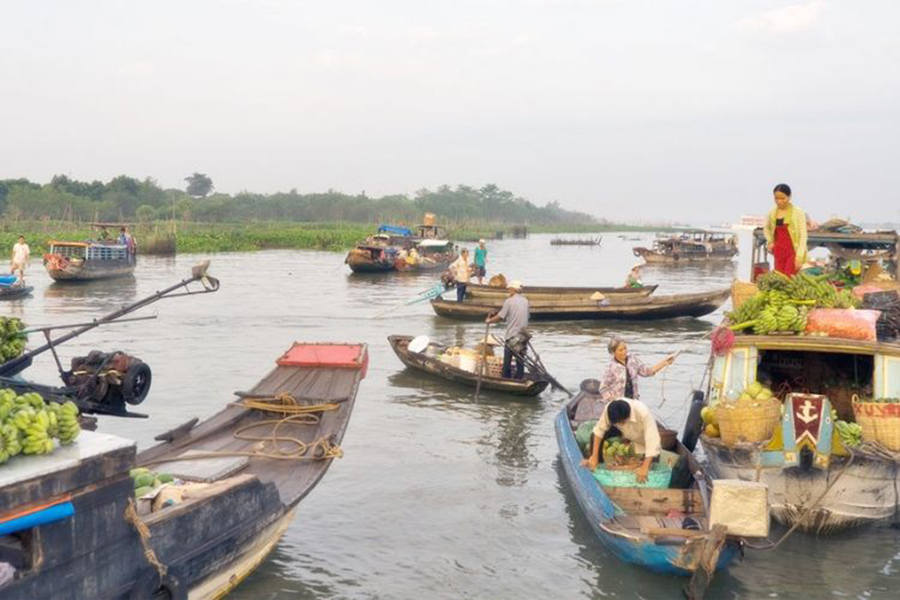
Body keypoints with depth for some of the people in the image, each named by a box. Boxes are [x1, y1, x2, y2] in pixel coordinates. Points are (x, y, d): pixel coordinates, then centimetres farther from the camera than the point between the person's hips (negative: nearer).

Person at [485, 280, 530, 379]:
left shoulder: (509, 301, -10)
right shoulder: (525, 301, 7)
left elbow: (500, 317, -10)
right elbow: (526, 316, 13)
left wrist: (489, 320, 6)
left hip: (512, 335, -5)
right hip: (523, 335, 5)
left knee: (507, 360, 4)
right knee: (520, 360, 8)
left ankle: (506, 379, 6)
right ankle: (519, 379, 10)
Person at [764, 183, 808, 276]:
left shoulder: (798, 212, -7)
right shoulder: (772, 213, 7)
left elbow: (803, 235, -10)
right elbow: (766, 228, 26)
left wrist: (799, 256, -18)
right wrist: (770, 241, 9)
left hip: (793, 251, -5)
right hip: (778, 252, 5)